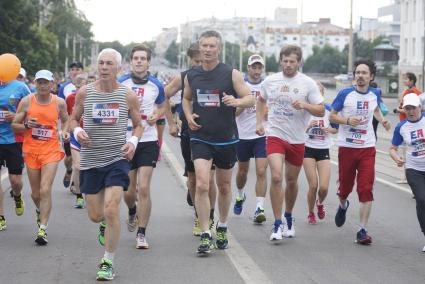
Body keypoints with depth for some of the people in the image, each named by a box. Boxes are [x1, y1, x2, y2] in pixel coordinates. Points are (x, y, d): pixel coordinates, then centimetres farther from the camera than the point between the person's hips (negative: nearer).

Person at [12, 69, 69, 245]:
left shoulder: (59, 103, 0)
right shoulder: (26, 101, -1)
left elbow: (65, 120, 19)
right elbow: (14, 125, 4)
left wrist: (64, 132, -1)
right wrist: (26, 126, -16)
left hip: (51, 151, -2)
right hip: (31, 150, 2)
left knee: (45, 190, -15)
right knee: (35, 193, 10)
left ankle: (42, 229, -13)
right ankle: (41, 211, 44)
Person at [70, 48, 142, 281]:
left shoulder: (128, 96, -3)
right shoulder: (84, 93, -2)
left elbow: (138, 125, 9)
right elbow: (74, 118, 11)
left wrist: (133, 141, -11)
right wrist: (77, 131, -11)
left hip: (117, 159, -2)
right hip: (90, 160, 2)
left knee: (111, 211, -15)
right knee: (95, 215, 8)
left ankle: (108, 263, 0)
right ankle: (104, 225, 49)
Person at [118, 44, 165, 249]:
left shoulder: (156, 85, 2)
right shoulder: (121, 84, 0)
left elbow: (162, 107, 18)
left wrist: (156, 115, -3)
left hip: (148, 141, -1)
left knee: (144, 188, -10)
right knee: (129, 191, 7)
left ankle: (142, 234, -1)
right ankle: (132, 212, 43)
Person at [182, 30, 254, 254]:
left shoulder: (231, 74, -5)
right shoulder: (191, 76, 4)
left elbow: (250, 99, -6)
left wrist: (237, 101, -28)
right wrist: (189, 116, 2)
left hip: (226, 139, 0)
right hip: (200, 138, 0)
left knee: (224, 186, 14)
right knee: (201, 185, -15)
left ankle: (222, 227, 35)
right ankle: (205, 235, -11)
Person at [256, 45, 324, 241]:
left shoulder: (308, 83, -4)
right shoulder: (270, 81, 2)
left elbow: (321, 111, -4)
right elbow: (261, 100, 22)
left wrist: (305, 105, -22)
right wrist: (259, 122, 12)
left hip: (297, 139, 1)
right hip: (275, 135, 0)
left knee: (291, 180, 13)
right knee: (276, 177, -17)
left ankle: (288, 217, 37)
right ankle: (278, 224, -11)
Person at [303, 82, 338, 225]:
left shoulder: (329, 110, 0)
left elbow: (336, 129, 11)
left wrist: (328, 129, -10)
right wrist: (308, 126, -21)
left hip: (324, 150, 1)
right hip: (308, 150, -1)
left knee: (324, 187, -8)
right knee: (313, 185, -6)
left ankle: (320, 203, 28)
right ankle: (311, 214, 18)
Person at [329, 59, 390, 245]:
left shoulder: (375, 94, 3)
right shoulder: (345, 94, -8)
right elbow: (331, 116, -2)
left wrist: (382, 121, 7)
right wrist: (348, 121, -19)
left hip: (367, 148, 1)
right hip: (346, 147, -1)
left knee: (366, 190, -9)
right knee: (345, 186, 11)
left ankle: (362, 231, -5)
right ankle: (343, 205, 48)